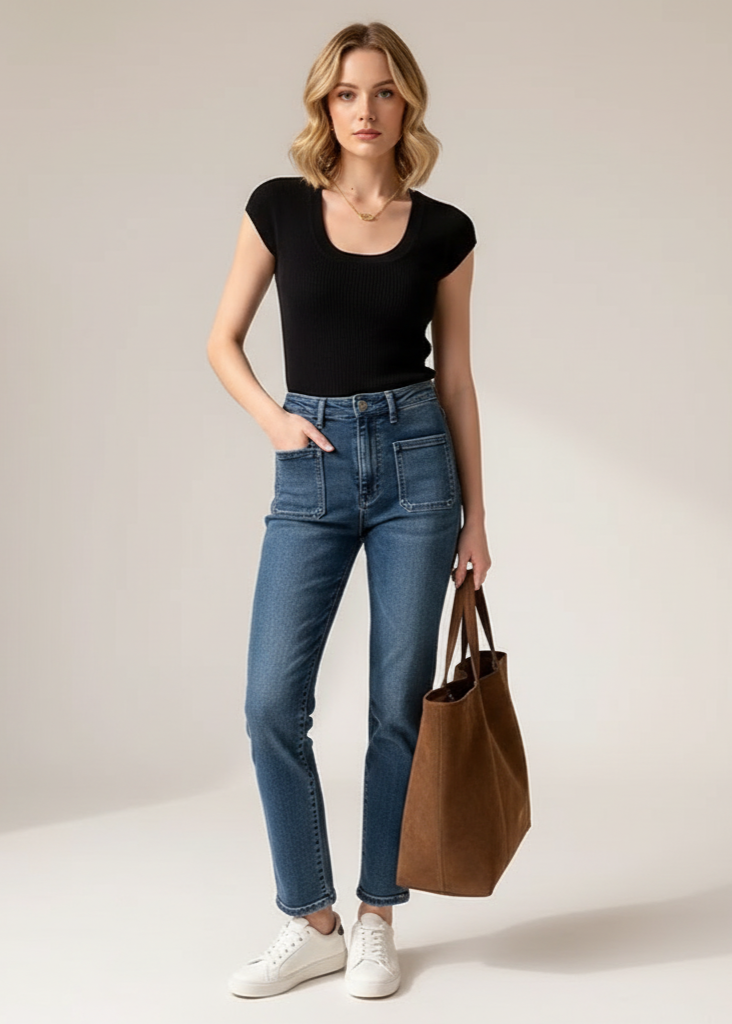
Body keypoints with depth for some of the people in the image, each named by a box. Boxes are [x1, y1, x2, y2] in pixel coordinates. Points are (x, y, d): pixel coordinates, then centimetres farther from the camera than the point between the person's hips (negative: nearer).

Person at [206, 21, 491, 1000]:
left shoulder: (443, 231, 3)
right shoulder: (278, 208, 3)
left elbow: (456, 375, 7)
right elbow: (223, 341, 10)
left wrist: (475, 515, 6)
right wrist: (270, 415, -8)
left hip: (413, 461, 0)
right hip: (311, 473, 1)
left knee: (399, 701, 4)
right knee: (272, 701, -5)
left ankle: (377, 919, 21)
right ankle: (310, 921, 13)